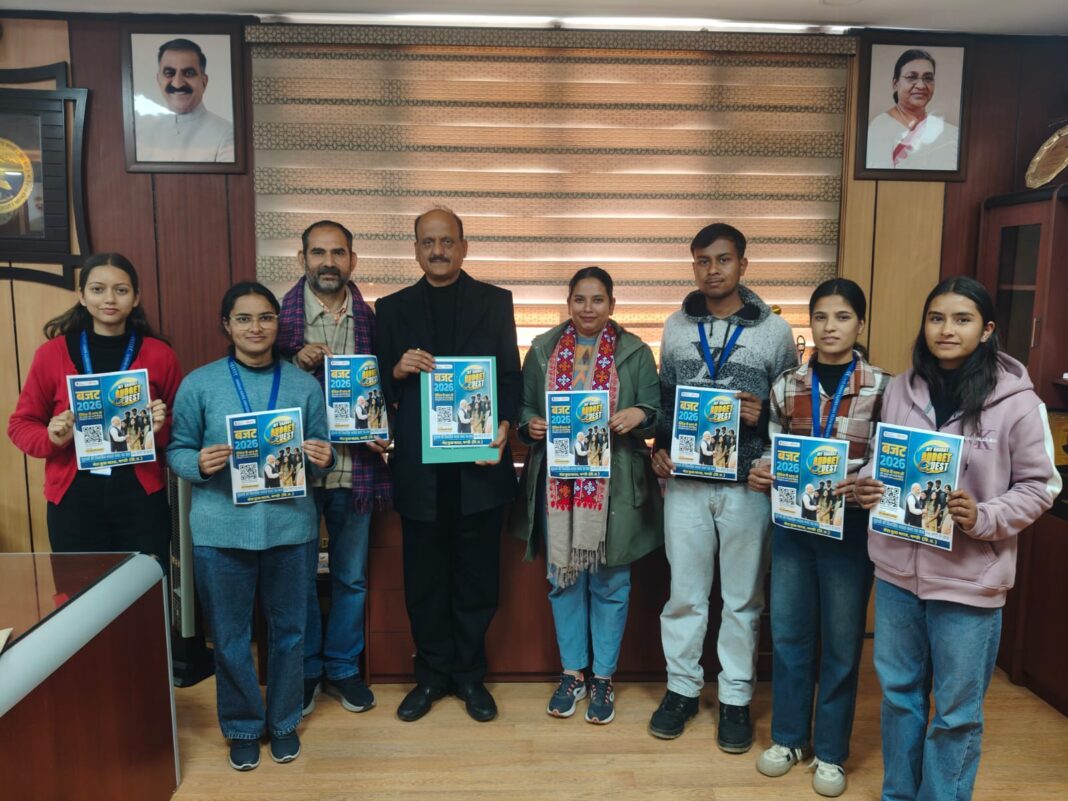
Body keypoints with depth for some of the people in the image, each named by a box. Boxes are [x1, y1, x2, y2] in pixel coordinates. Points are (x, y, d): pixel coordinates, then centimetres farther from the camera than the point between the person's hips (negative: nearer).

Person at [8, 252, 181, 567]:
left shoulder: (159, 354, 2)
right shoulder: (51, 354, 2)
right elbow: (21, 424, 9)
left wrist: (162, 428, -12)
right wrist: (52, 438, -11)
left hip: (142, 496, 0)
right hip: (74, 498, 0)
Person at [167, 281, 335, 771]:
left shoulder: (304, 384, 4)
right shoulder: (199, 383, 0)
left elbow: (321, 451, 8)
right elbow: (176, 450, 2)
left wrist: (324, 459, -15)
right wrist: (199, 463, -19)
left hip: (290, 525, 1)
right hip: (221, 529, -1)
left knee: (288, 628, 13)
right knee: (230, 636, 11)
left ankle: (283, 721, 34)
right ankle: (242, 726, 33)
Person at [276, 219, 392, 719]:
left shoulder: (371, 318, 2)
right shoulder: (281, 315, -3)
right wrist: (298, 363, -18)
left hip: (355, 469, 2)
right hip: (297, 467, -1)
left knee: (352, 578, 14)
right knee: (299, 577, 12)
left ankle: (342, 667, 33)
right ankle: (305, 669, 31)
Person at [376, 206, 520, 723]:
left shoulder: (495, 302, 6)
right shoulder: (393, 308, 8)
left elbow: (511, 374, 1)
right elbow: (382, 385, 8)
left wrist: (504, 425, -15)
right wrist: (398, 371, -14)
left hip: (480, 460, -1)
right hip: (419, 465, 1)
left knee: (477, 576, 10)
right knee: (424, 578, 11)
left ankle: (470, 674, 28)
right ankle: (431, 675, 29)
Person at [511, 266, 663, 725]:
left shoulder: (635, 353, 4)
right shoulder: (543, 350, 9)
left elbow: (655, 412, 3)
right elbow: (523, 407, 11)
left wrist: (639, 415, -18)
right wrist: (529, 424, -10)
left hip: (614, 485, -1)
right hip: (558, 482, 2)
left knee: (609, 581, 7)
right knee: (563, 577, 10)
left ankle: (603, 677, 23)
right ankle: (572, 673, 27)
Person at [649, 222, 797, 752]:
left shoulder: (775, 330, 0)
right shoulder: (675, 326, 7)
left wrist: (765, 418, -15)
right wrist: (660, 448, 1)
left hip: (746, 485, -1)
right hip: (685, 482, 2)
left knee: (743, 597, 10)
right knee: (684, 592, 10)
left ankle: (735, 698, 25)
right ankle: (682, 687, 27)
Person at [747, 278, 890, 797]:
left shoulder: (882, 387, -6)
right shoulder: (786, 386, 3)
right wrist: (760, 474, -8)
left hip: (849, 528, -3)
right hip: (792, 525, 3)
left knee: (840, 644, 10)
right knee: (788, 634, 13)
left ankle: (830, 751, 28)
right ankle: (788, 737, 32)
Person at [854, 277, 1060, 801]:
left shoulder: (1016, 401, -10)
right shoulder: (900, 389, 2)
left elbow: (1038, 486, -4)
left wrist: (983, 518, -20)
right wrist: (866, 485, -7)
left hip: (969, 577, -4)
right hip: (897, 566, 4)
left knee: (956, 710, 12)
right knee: (899, 691, 20)